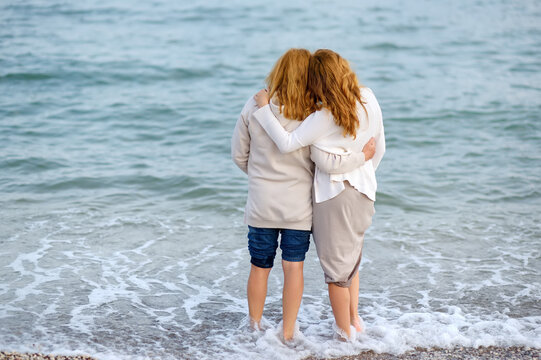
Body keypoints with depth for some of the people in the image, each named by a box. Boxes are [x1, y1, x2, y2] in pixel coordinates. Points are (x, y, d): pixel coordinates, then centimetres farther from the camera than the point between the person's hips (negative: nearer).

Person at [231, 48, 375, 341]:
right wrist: (363, 156, -6)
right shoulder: (311, 115, -15)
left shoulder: (254, 107, -8)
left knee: (259, 267, 14)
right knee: (294, 267, 11)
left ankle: (254, 327, 28)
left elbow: (239, 155, 1)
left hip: (261, 204, 1)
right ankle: (288, 333, 17)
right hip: (298, 206, -1)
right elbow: (327, 162, -20)